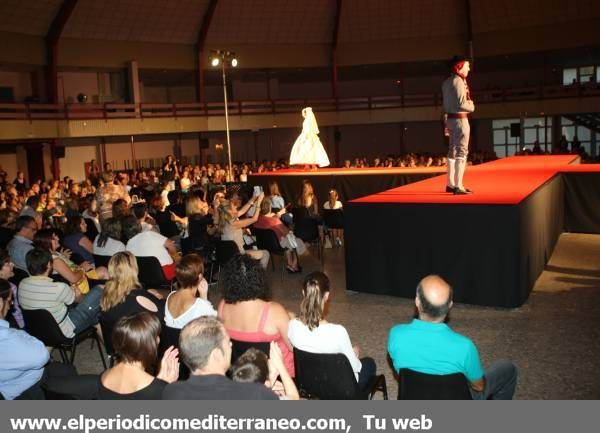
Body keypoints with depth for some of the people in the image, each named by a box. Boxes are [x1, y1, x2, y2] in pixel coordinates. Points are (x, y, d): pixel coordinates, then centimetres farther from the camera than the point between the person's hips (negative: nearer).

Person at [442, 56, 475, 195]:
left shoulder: (446, 82, 14)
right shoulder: (458, 81, -14)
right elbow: (461, 103, -22)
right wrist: (472, 106, -3)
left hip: (450, 118, 9)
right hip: (459, 119, -9)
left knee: (453, 151, 15)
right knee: (461, 152, -8)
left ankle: (451, 184, 21)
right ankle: (458, 186, -10)